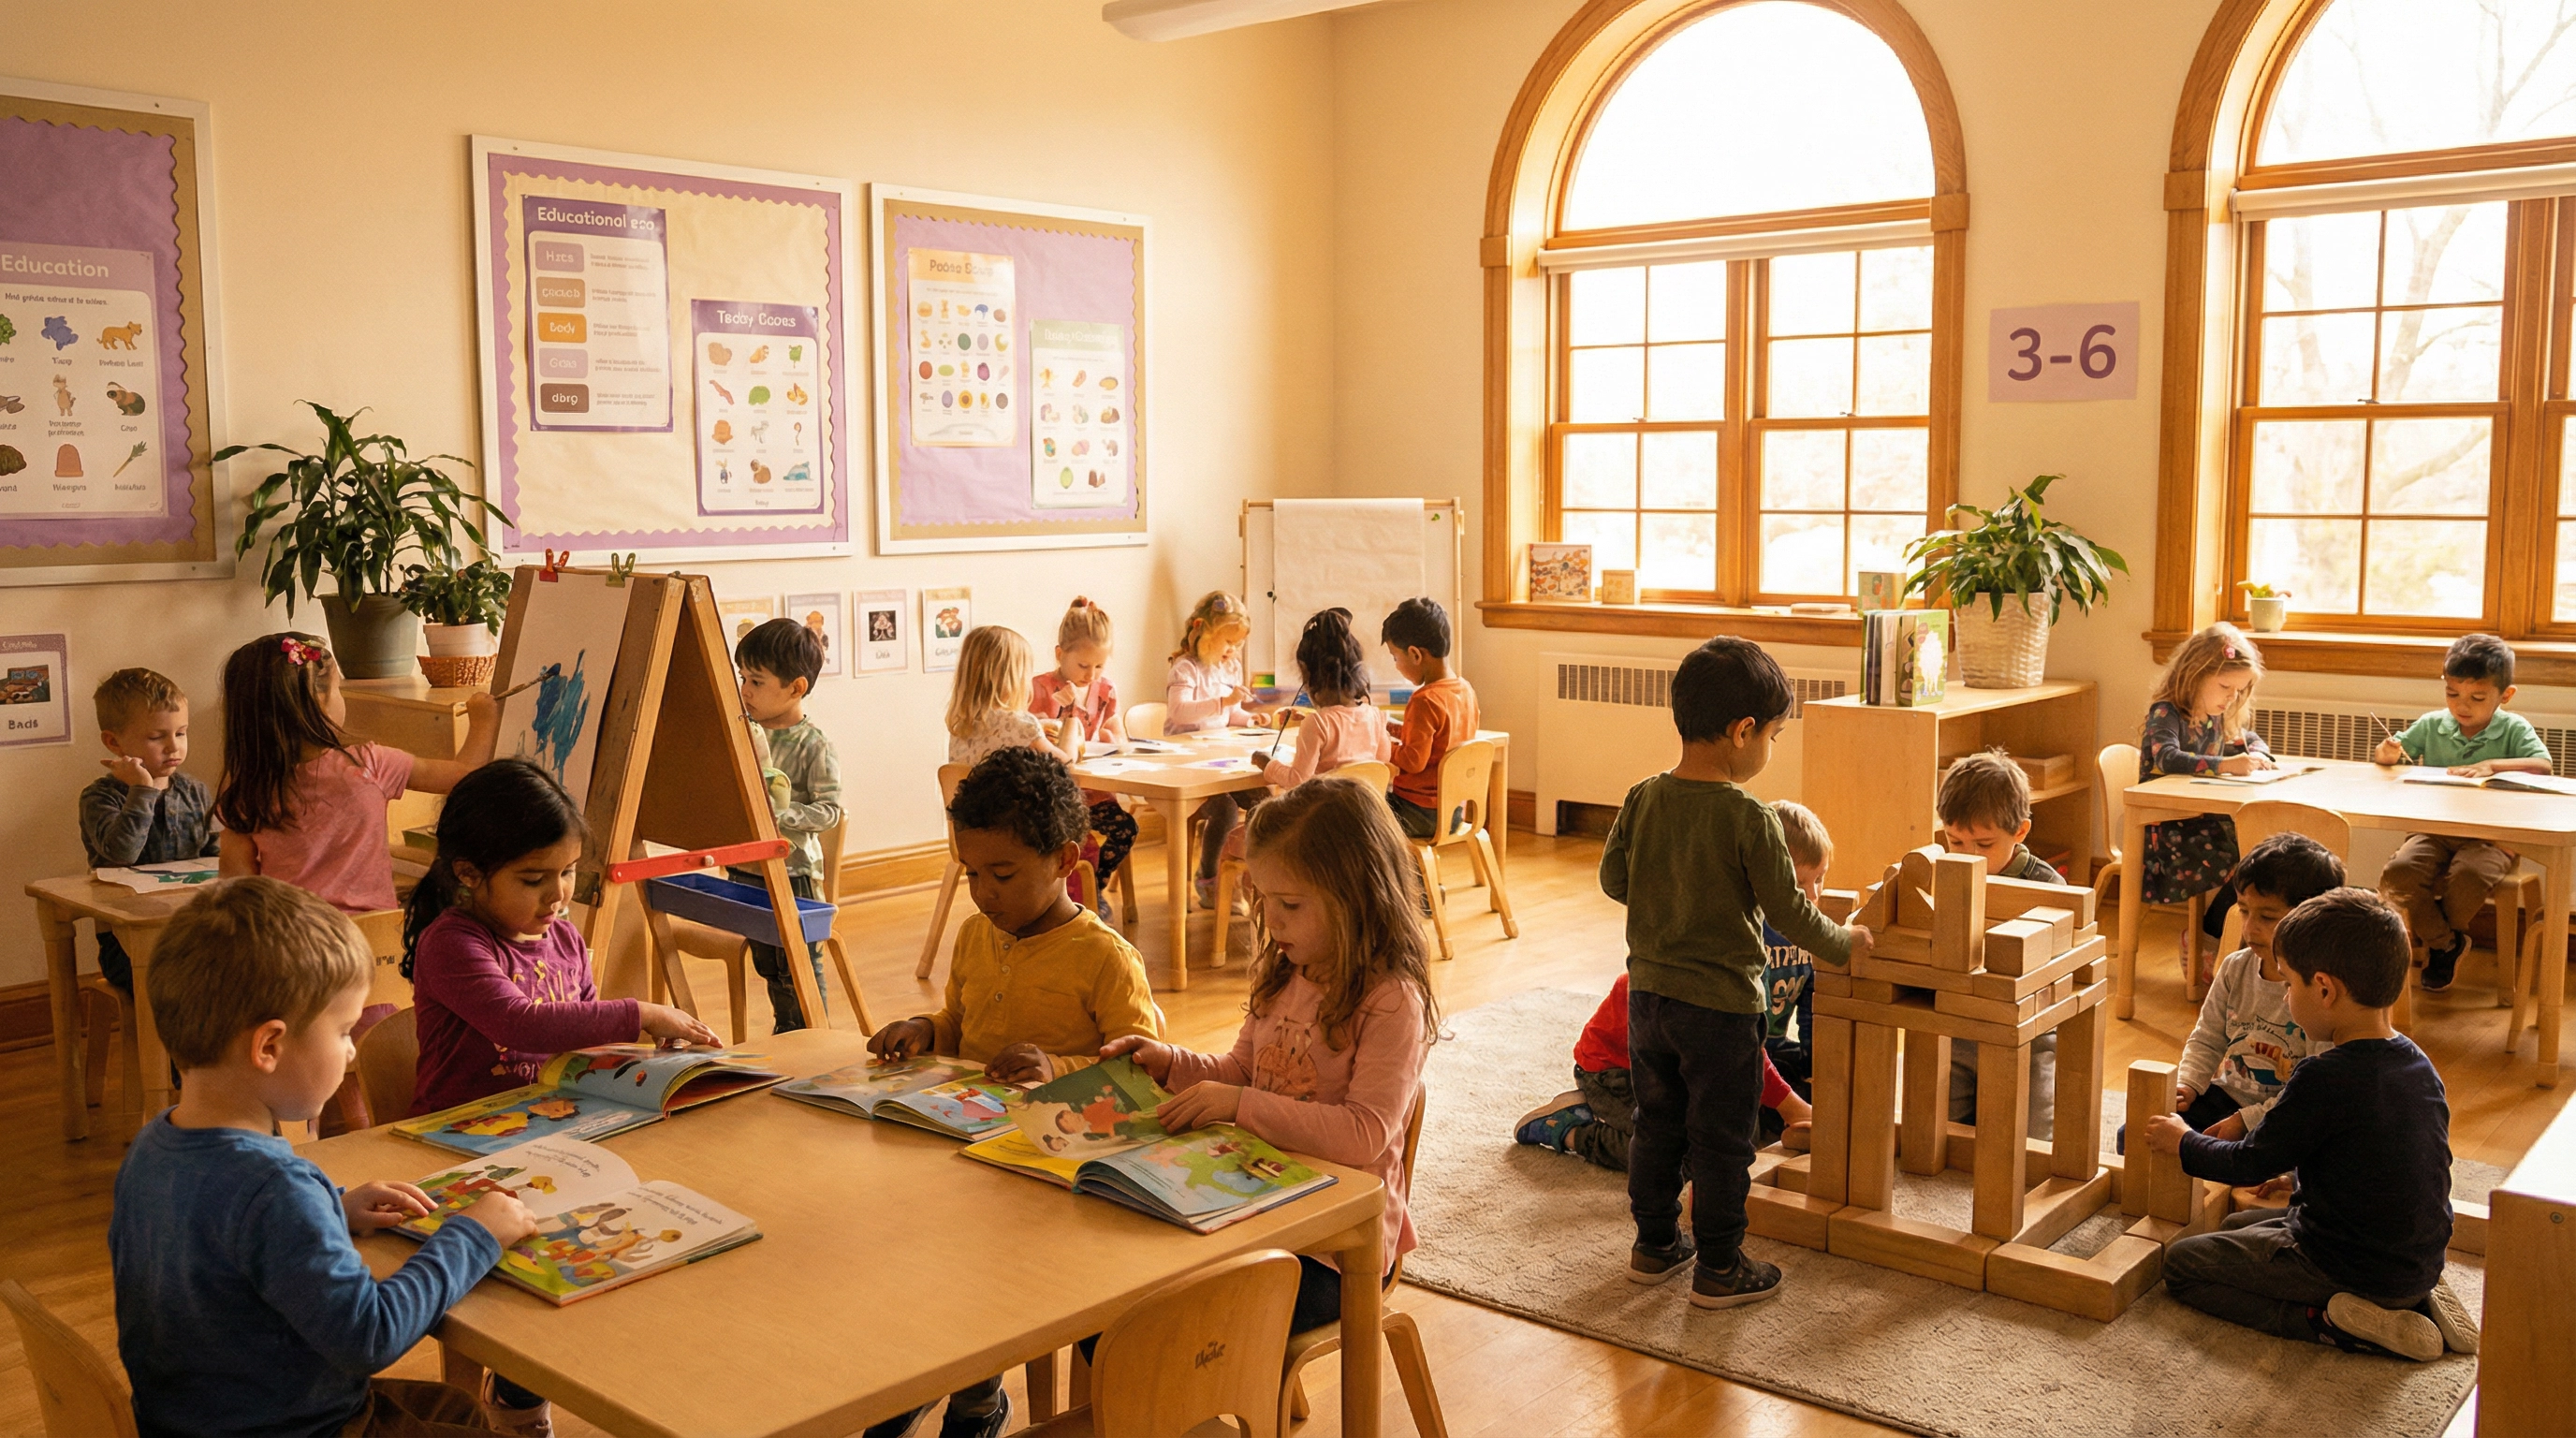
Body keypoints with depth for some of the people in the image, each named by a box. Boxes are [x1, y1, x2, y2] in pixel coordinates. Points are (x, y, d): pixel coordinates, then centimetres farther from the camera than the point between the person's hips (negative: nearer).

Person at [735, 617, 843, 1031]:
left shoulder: (814, 745, -16)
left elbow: (829, 810, -18)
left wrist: (782, 815, -29)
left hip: (792, 872, -7)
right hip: (746, 869, 7)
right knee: (765, 963, 20)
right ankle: (783, 1035, 34)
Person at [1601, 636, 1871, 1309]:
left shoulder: (1642, 799, -4)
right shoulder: (1748, 818, -20)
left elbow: (1613, 880, 7)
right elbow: (1789, 913, -15)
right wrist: (1845, 943, 2)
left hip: (1648, 993, 6)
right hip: (1720, 1004, -6)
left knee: (1657, 1124, 19)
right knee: (1720, 1140, 8)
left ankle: (1655, 1243, 32)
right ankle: (1719, 1268, 18)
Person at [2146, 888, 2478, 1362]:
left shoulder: (2325, 1078, -25)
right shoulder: (2418, 1063, 1)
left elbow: (2251, 1165, -12)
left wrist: (2183, 1142, 6)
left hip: (2350, 1266, -8)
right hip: (2419, 1263, 8)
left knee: (2181, 1263, 3)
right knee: (2240, 1224, 27)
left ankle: (2332, 1322, -9)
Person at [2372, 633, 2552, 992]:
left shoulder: (2513, 729, 1)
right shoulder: (2432, 725, 7)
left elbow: (2543, 765, -16)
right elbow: (2386, 755, 12)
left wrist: (2491, 765, -28)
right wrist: (2389, 752, -13)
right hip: (2435, 832, 3)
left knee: (2469, 875, -35)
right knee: (2398, 872, -26)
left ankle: (2447, 934, 1)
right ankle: (2443, 945, -2)